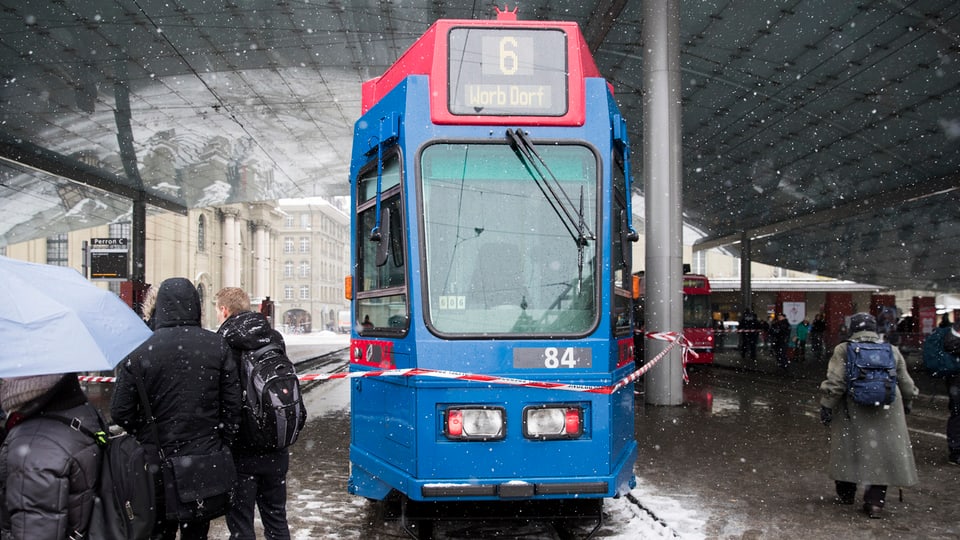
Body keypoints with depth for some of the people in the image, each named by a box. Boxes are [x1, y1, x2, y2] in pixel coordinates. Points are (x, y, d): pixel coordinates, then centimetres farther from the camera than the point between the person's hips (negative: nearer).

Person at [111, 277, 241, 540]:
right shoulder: (217, 346, -4)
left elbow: (120, 413, -7)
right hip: (206, 463, 1)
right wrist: (224, 445, 7)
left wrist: (146, 439, 10)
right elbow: (232, 405, -3)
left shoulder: (138, 353, -9)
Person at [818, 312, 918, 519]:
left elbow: (834, 383, -11)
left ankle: (846, 494, 25)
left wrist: (826, 407, -4)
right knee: (881, 453, 8)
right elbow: (906, 385, 14)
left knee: (849, 450, 13)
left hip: (852, 411, -2)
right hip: (886, 412, 2)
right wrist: (906, 405, 30)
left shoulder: (843, 350, -4)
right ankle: (875, 501, 5)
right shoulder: (892, 351, 7)